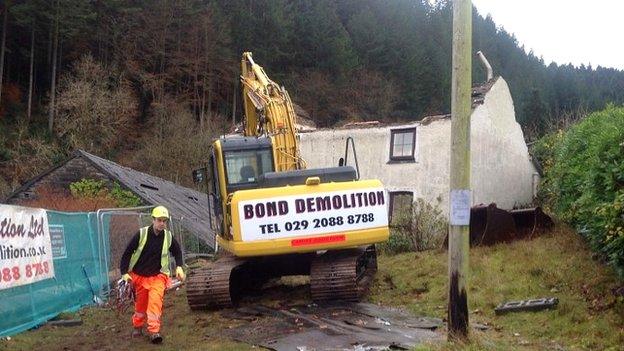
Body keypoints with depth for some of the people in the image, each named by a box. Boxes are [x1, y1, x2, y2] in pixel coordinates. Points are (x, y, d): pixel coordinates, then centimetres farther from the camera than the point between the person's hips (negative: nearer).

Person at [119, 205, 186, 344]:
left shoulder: (168, 236, -7)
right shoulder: (141, 234, -15)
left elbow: (177, 252, 13)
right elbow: (127, 252, -8)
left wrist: (179, 267, -1)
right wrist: (124, 272, -13)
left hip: (158, 275, 0)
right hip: (139, 275, 0)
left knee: (155, 299, -20)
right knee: (141, 303, 11)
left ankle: (154, 331, -20)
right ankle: (137, 327, 36)